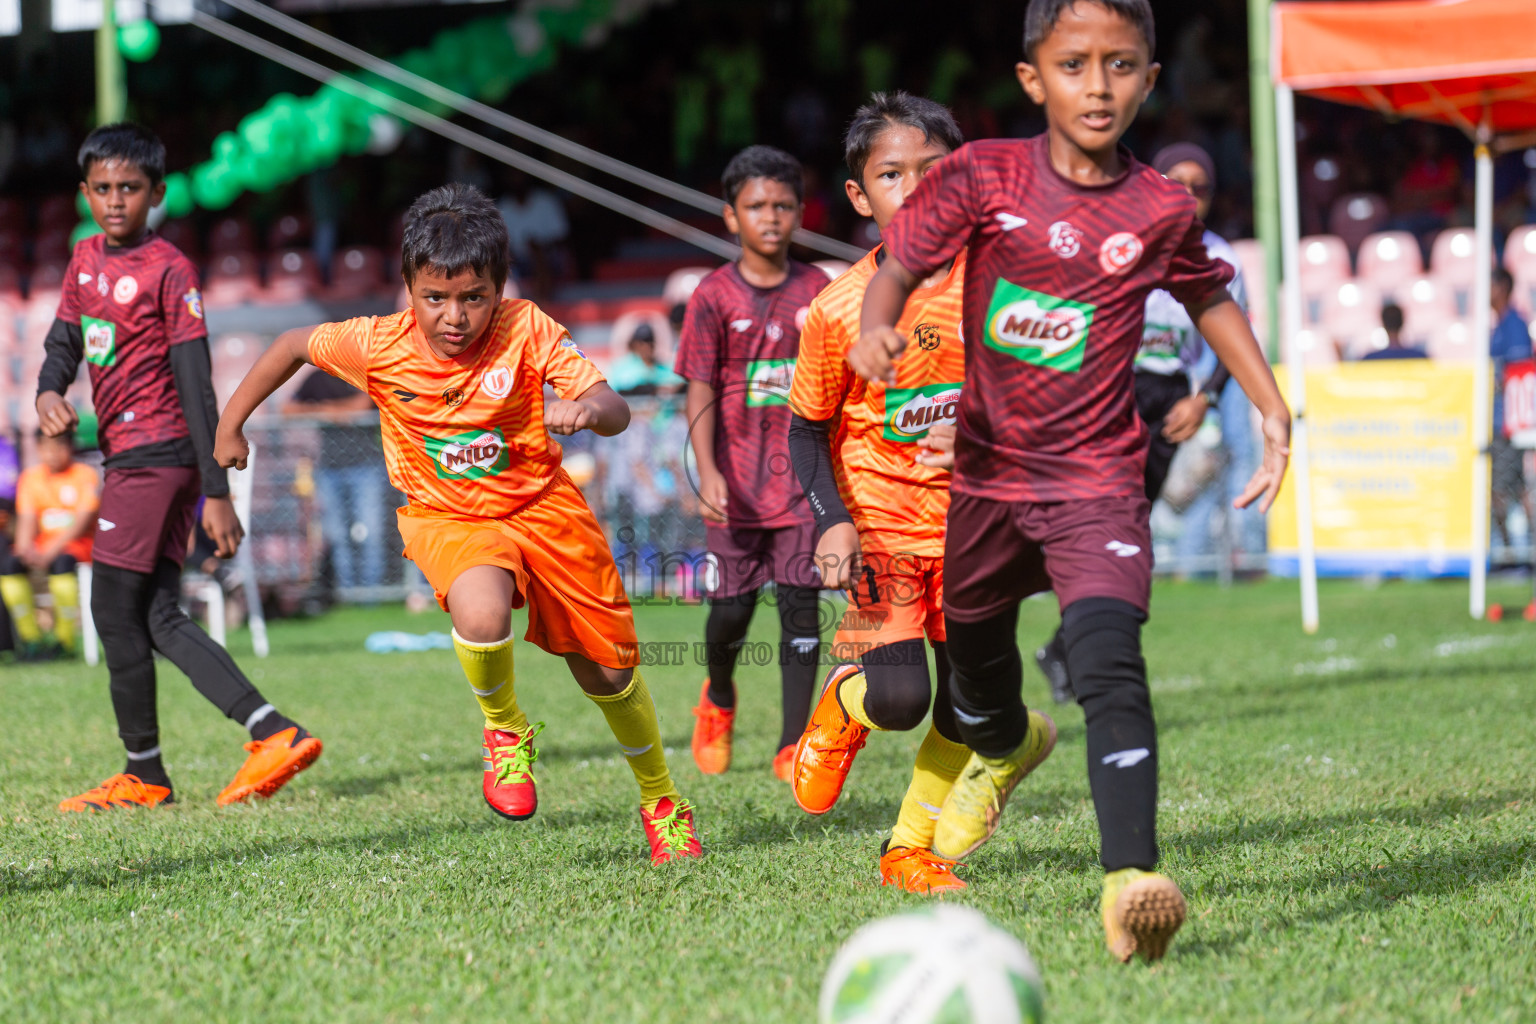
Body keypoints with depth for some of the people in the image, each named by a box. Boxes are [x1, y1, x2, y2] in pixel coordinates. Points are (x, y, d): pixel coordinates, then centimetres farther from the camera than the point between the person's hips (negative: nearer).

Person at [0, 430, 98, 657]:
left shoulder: (85, 475, -5)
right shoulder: (30, 477, 9)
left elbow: (84, 520, -14)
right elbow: (27, 519, 3)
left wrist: (50, 552, -24)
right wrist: (25, 549, -19)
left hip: (78, 544, -4)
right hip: (43, 544, 4)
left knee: (62, 563, -37)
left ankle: (65, 641, -22)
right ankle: (31, 638, -16)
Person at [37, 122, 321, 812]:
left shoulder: (169, 270, -10)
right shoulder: (86, 259, 13)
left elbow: (196, 385, -13)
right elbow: (63, 341, 20)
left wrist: (216, 492, -16)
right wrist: (49, 393, -5)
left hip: (156, 452, -8)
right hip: (125, 453, 8)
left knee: (115, 608, -6)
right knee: (157, 618, 3)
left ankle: (144, 776, 5)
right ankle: (275, 733, -1)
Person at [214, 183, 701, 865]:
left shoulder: (525, 329, -20)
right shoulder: (378, 346, -17)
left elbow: (616, 413, -27)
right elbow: (294, 346, 2)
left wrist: (587, 407, -50)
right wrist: (231, 425, 9)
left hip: (542, 506, 1)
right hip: (447, 519, -1)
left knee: (607, 670, 7)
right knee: (481, 613, -36)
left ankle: (661, 799, 36)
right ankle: (505, 733, -2)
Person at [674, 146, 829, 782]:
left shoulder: (817, 292, 3)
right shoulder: (714, 298, -3)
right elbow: (699, 391, -5)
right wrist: (707, 473, -15)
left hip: (803, 477, 1)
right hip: (737, 480, -1)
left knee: (801, 604, -5)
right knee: (731, 606, 4)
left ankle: (792, 747, 1)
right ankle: (718, 699, 36)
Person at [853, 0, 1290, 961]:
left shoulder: (1160, 208, -6)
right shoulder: (984, 177, -8)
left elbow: (1211, 297, 12)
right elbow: (899, 265, -7)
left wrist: (1273, 409, 7)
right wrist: (877, 329, -29)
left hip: (1096, 478, -2)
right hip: (988, 469, 3)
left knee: (1108, 661, -25)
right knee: (976, 646, 25)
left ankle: (1132, 880, -33)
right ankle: (1006, 746, 61)